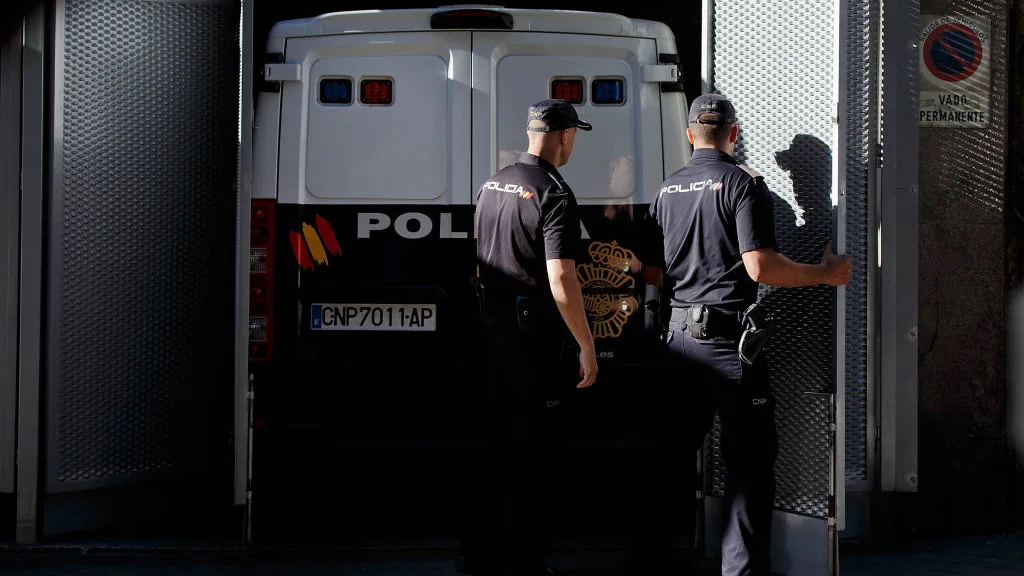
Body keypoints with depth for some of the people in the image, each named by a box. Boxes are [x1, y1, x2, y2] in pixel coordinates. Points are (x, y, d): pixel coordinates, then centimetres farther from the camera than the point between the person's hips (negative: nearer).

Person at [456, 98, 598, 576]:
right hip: (537, 336, -8)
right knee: (535, 450, 0)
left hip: (494, 328, 8)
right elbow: (561, 281, -23)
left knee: (500, 442, 16)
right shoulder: (555, 195, -17)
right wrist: (586, 346, -17)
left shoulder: (493, 186, 10)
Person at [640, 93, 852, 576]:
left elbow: (650, 270, 16)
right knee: (749, 460, 0)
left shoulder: (667, 190, 10)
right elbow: (760, 267, -18)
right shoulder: (742, 183, -9)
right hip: (727, 340, -6)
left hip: (680, 336, 6)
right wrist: (826, 274, -7)